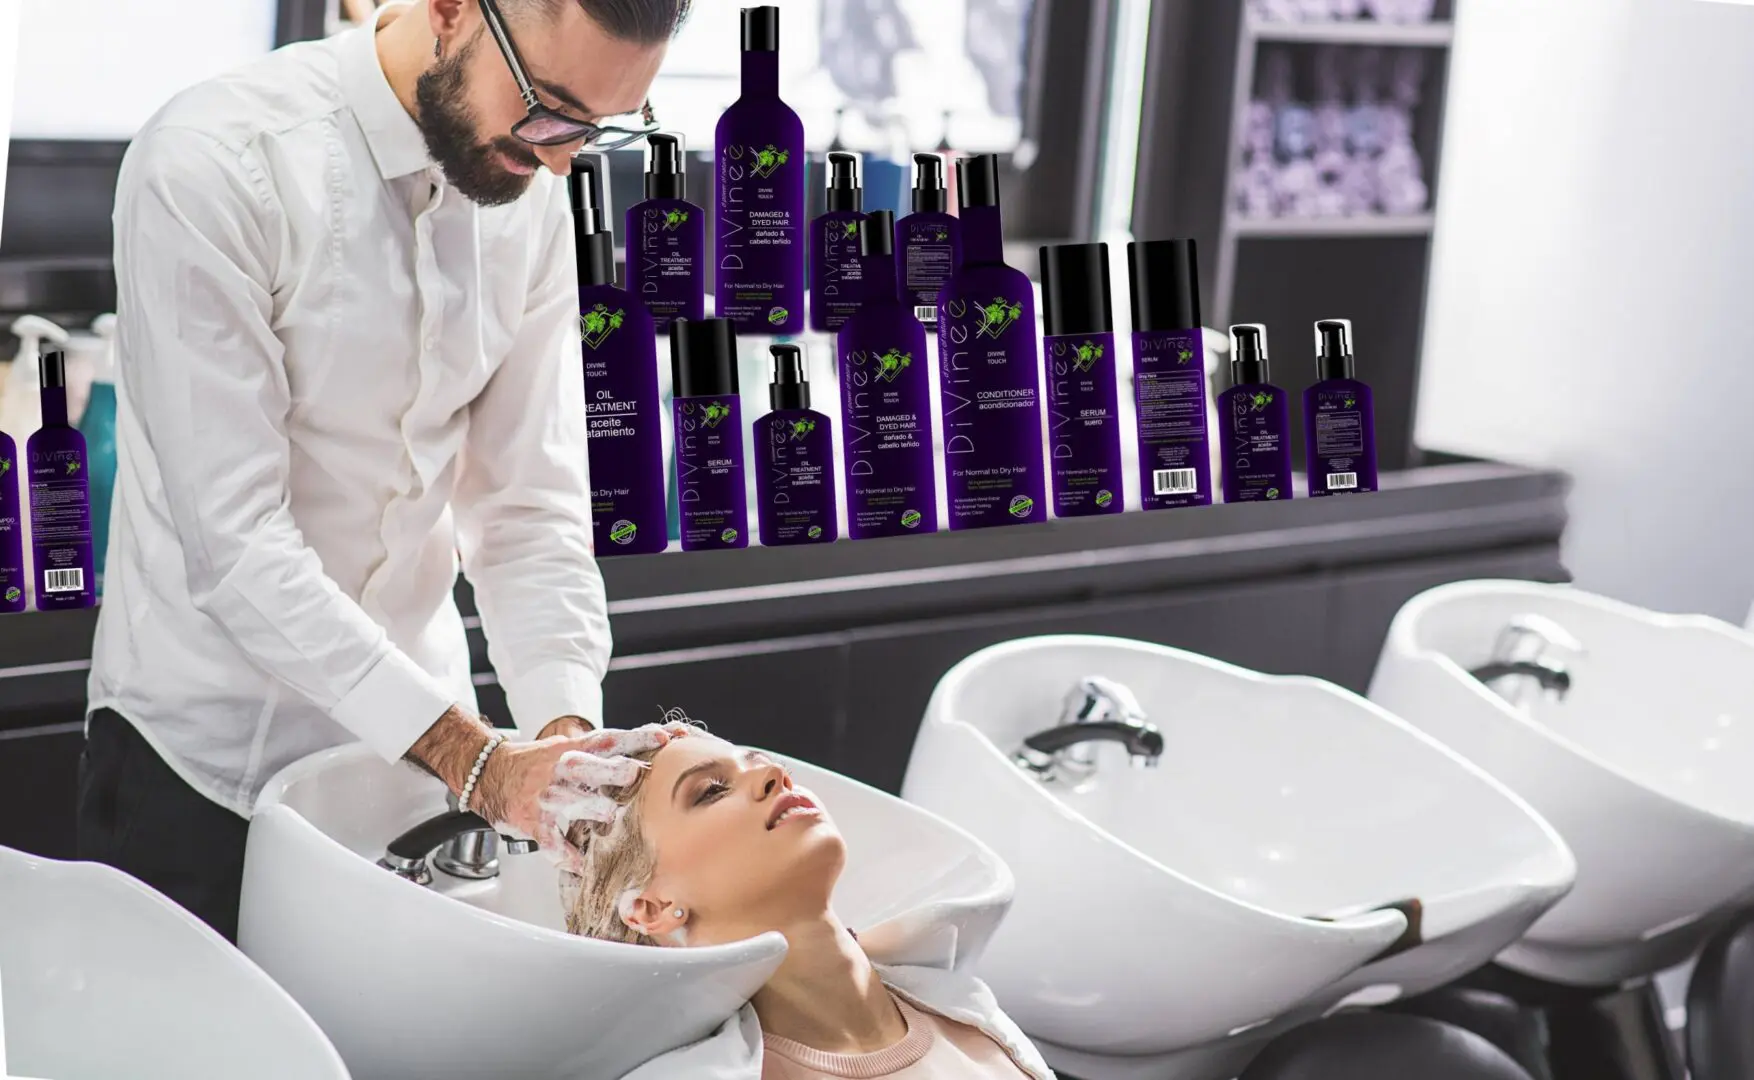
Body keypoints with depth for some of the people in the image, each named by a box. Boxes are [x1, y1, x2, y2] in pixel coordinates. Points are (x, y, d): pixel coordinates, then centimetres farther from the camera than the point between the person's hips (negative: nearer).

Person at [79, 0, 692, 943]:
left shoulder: (531, 192, -2)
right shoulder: (209, 166, -21)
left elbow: (528, 500, -2)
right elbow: (233, 538, -25)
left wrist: (567, 724, -19)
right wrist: (474, 759, -29)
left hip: (416, 734, 5)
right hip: (206, 754, -5)